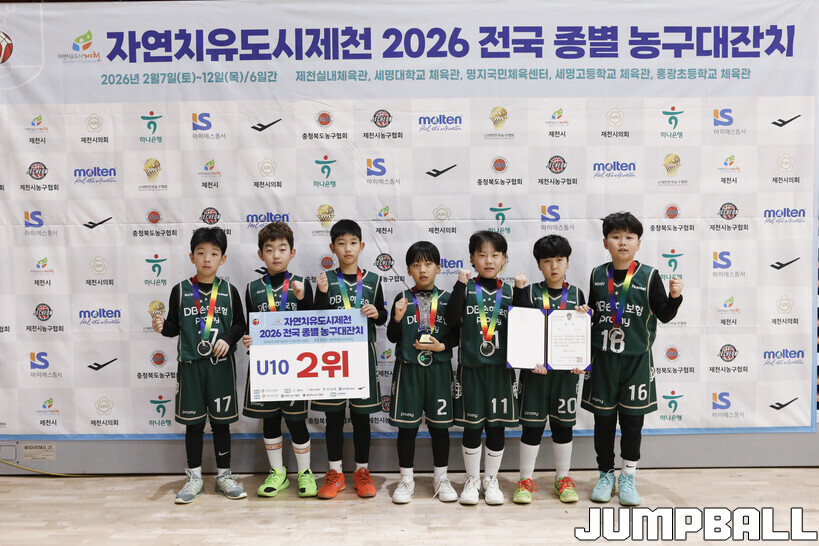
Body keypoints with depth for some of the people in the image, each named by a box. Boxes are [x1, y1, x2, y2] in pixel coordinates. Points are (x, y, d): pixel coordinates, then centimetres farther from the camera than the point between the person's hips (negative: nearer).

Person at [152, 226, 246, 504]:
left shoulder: (229, 291, 1)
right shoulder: (180, 291, 1)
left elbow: (239, 324, 4)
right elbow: (175, 326, 5)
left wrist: (228, 339, -14)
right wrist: (162, 327, -15)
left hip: (221, 364, 0)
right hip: (190, 364, 0)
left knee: (221, 420, 8)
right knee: (193, 421, 8)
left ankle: (224, 475, 22)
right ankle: (195, 477, 22)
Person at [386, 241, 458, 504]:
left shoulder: (446, 299, 2)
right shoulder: (402, 299, 2)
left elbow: (457, 334, 4)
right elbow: (392, 337, 1)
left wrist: (442, 346, -13)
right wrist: (398, 318, -16)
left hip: (438, 369, 0)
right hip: (408, 369, 0)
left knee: (440, 424, 8)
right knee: (407, 425, 6)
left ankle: (441, 478, 25)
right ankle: (406, 479, 22)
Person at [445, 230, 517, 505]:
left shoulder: (509, 292, 5)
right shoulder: (466, 289, -2)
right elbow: (451, 320, -15)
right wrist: (460, 285, -20)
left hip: (500, 367, 2)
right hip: (471, 366, -2)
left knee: (497, 425, 10)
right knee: (472, 425, 6)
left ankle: (491, 480, 27)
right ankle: (472, 480, 24)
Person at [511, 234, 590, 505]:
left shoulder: (576, 294, 7)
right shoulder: (530, 292, 0)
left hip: (566, 370, 2)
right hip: (535, 368, -2)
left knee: (563, 424, 11)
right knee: (532, 424, 3)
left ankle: (563, 479, 27)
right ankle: (526, 481, 17)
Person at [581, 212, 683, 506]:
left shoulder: (648, 275, -4)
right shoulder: (598, 275, 4)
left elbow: (664, 315, -3)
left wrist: (675, 297, -20)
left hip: (636, 358, -2)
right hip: (603, 357, 2)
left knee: (632, 418, 7)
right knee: (603, 417, 8)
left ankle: (628, 477, 24)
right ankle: (606, 475, 25)